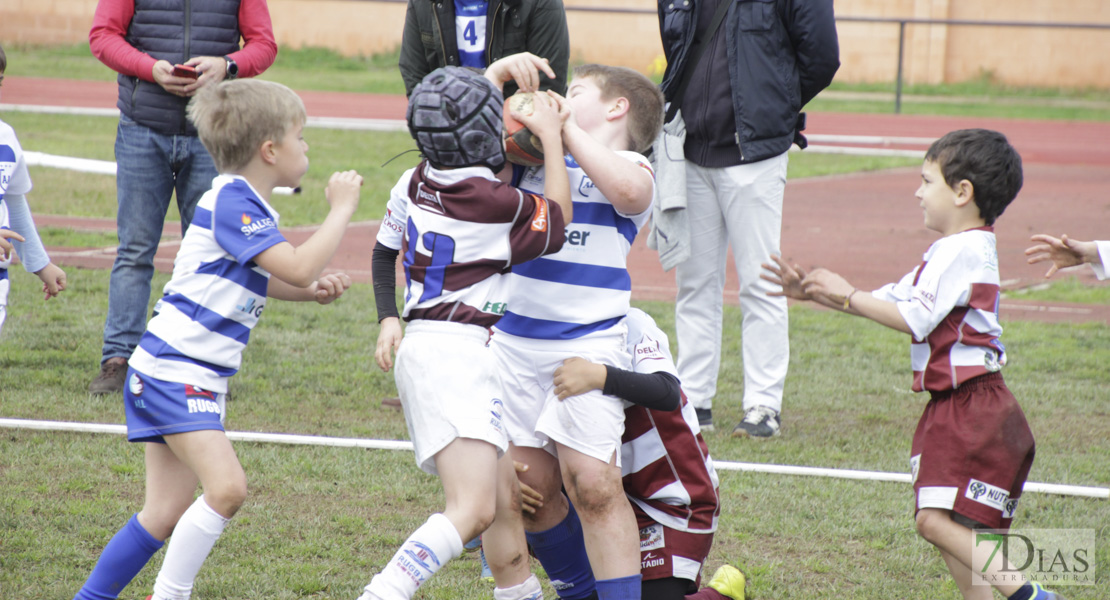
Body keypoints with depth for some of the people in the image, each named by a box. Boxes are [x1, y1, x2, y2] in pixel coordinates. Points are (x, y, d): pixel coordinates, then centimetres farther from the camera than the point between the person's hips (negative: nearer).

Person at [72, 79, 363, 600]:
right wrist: (341, 209, -14)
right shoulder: (232, 201, -17)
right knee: (226, 486, -22)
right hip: (173, 373, -10)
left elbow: (253, 279, 31)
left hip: (197, 378, 10)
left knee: (166, 513, 10)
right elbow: (298, 267, -25)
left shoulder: (242, 202, 14)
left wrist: (311, 291, 14)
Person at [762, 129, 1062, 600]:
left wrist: (847, 297, -12)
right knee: (940, 524, 10)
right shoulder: (951, 251, 19)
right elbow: (891, 300, 23)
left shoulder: (963, 250, -14)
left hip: (972, 413, -11)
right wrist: (813, 292, 18)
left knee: (938, 520, -19)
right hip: (951, 408, 11)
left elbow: (914, 318, -20)